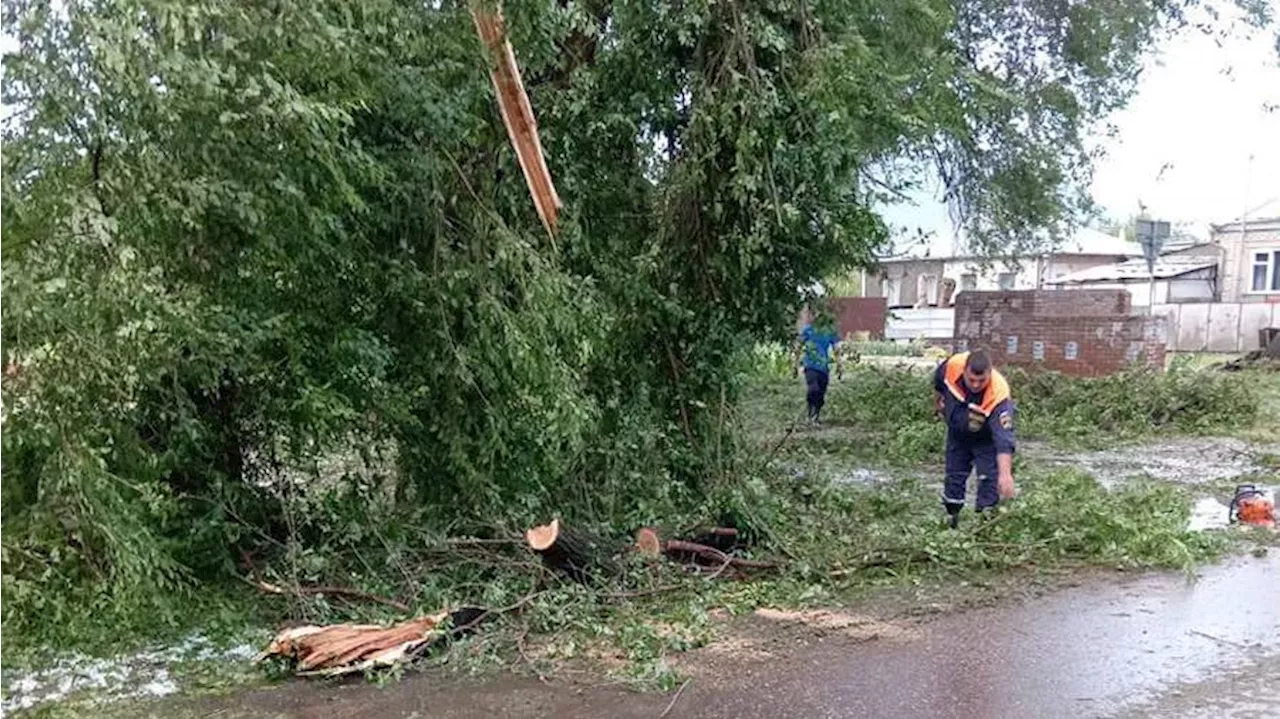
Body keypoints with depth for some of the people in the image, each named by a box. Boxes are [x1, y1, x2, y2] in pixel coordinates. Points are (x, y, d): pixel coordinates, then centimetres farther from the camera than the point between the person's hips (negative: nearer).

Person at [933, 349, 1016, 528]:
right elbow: (939, 381, -5)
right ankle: (951, 521, 30)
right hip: (957, 434, 4)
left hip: (985, 439, -4)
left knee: (989, 482, -9)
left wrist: (1005, 473, -56)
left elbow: (1003, 438, -47)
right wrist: (938, 400, 11)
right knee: (954, 479, 13)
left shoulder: (998, 394, -41)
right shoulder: (953, 365, -32)